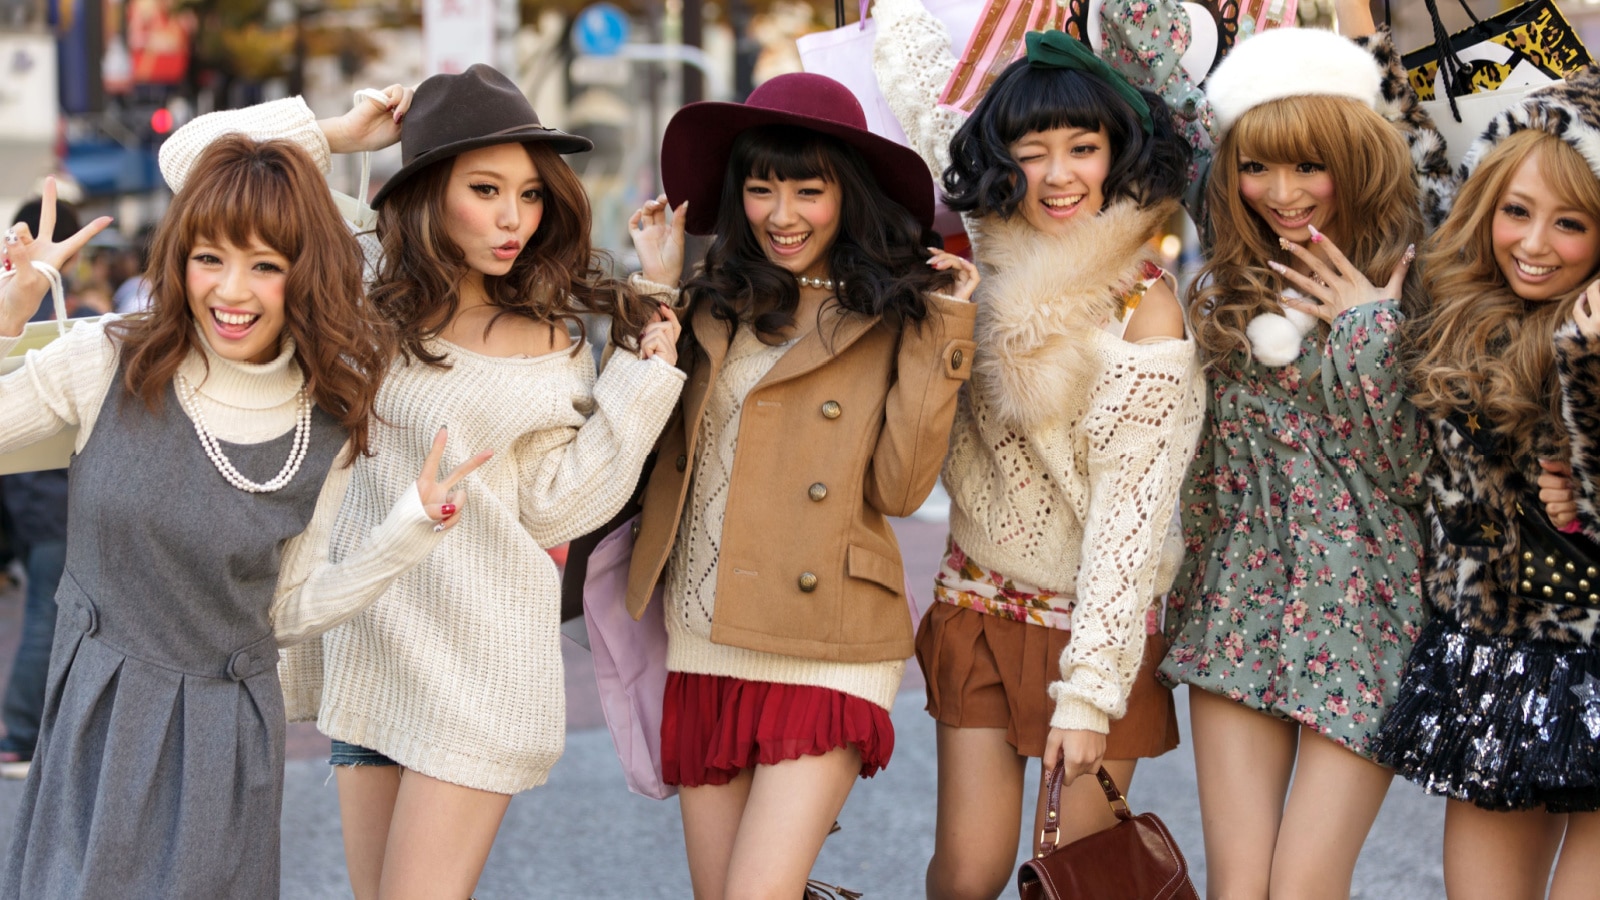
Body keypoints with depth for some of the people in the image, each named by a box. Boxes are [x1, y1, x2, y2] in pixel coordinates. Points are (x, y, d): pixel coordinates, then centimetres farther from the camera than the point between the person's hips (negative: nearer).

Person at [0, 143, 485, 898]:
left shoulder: (324, 431, -2)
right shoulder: (110, 363, -8)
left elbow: (284, 612, 4)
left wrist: (407, 531, -5)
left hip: (224, 746, 1)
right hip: (93, 725, -1)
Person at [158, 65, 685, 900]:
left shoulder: (551, 346, 1)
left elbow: (552, 508, -3)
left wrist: (643, 378, -5)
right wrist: (342, 134, 0)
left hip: (477, 659, -3)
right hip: (365, 640, 3)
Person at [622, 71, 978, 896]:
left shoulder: (893, 314, -1)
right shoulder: (719, 302, 10)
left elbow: (898, 487, -9)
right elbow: (647, 441, -1)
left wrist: (940, 334, -13)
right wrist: (657, 290, 3)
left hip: (824, 653, -4)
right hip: (704, 650, 4)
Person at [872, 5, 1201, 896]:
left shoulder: (1146, 315, -18)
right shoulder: (992, 246, -4)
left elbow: (1132, 514, -17)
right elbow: (924, 87, 11)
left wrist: (1089, 694, -17)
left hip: (1091, 619, -4)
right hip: (980, 604, 4)